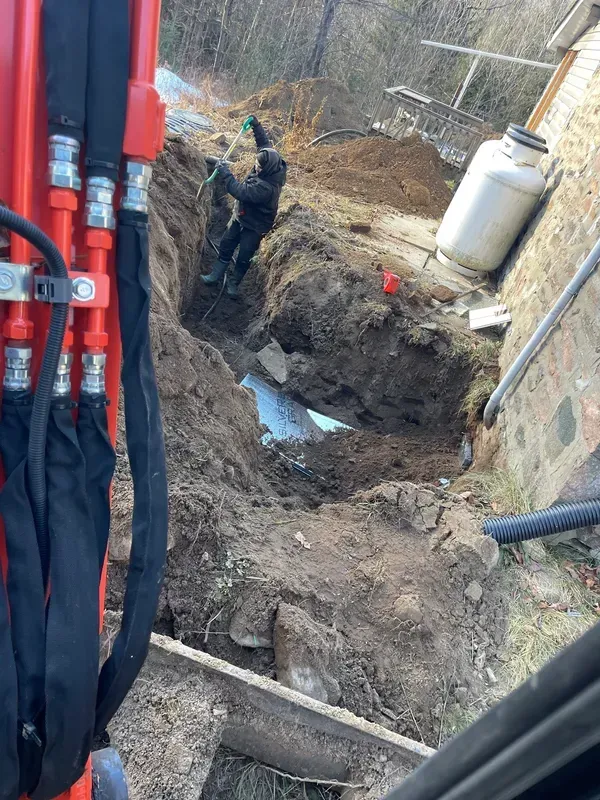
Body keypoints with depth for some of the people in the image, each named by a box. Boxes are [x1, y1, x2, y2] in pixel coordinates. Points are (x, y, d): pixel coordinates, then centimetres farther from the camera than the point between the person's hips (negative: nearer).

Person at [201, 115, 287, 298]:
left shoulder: (267, 187, -39)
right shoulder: (272, 166, -14)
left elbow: (240, 192, -38)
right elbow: (264, 143, 4)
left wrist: (225, 172, -32)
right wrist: (256, 125, -5)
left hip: (255, 225, -9)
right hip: (240, 216, 9)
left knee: (244, 257, 7)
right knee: (226, 245, 17)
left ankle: (234, 283, 29)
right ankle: (216, 275, 32)